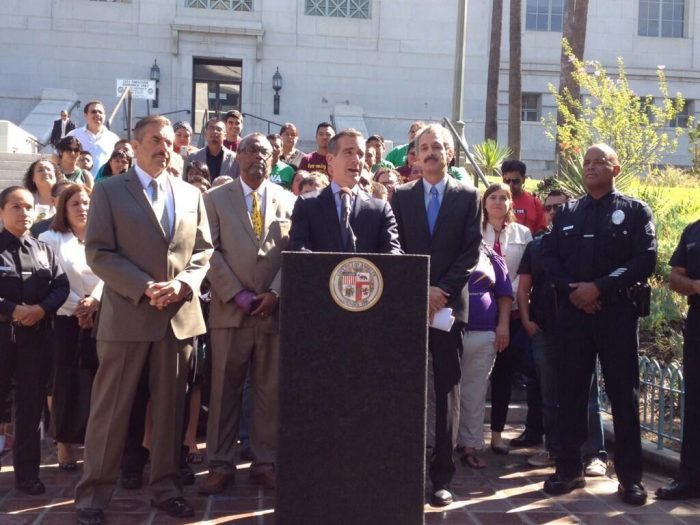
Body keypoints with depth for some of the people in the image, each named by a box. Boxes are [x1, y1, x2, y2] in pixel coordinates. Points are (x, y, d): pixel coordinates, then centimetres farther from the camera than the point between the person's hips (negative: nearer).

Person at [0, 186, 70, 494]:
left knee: (31, 405, 7)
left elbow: (61, 286, 4)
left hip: (36, 336, 3)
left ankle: (27, 472, 14)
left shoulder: (44, 251, 11)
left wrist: (42, 309, -14)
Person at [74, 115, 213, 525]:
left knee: (171, 406, 10)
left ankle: (167, 488, 21)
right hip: (127, 314, -3)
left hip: (180, 314, 4)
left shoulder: (191, 194, 12)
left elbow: (204, 251, 11)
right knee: (111, 409, 1)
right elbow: (98, 253, -5)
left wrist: (183, 283, -9)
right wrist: (144, 287, -16)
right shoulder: (109, 191, 2)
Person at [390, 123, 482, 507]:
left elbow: (471, 252, 0)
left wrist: (441, 290, -11)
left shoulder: (468, 197, 7)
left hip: (449, 305, -1)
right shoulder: (401, 196, 10)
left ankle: (441, 476, 3)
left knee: (446, 391, 0)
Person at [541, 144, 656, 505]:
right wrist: (571, 288, -10)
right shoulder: (566, 212, 14)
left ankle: (630, 476, 8)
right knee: (570, 391, 6)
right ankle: (569, 468, 15)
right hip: (572, 311, 3)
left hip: (618, 310, -3)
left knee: (623, 393, 1)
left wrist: (599, 287, -15)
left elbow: (645, 260, -7)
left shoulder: (635, 211, 3)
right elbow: (549, 256, 8)